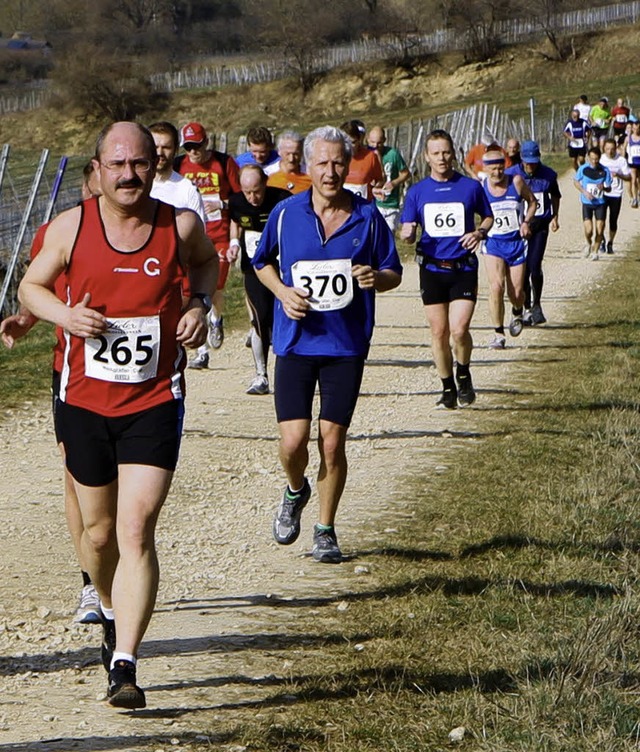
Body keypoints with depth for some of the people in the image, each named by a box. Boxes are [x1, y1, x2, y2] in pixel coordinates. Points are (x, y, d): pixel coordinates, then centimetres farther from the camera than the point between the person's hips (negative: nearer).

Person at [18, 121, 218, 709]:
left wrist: (200, 304, 0)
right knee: (99, 532, 14)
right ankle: (111, 613, 45)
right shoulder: (71, 227, -4)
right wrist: (62, 313, -12)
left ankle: (124, 666, -16)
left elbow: (207, 263, 20)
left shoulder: (182, 226, -3)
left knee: (136, 530, -15)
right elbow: (31, 286, 10)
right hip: (84, 402, 2)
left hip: (155, 403, -2)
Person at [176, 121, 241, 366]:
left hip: (219, 236, -2)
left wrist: (222, 205, -12)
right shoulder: (179, 166, 7)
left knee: (216, 289, -10)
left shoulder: (224, 163, 0)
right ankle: (202, 350, 4)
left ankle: (217, 320, 26)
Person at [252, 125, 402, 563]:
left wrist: (376, 278, -16)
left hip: (347, 346, 0)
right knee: (294, 440, -7)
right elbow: (263, 262, 16)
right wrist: (282, 292, -3)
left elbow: (394, 274, 7)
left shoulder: (368, 217, -1)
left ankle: (326, 531, 16)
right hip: (296, 342, 0)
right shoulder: (286, 214, 0)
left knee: (333, 441, 0)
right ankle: (296, 492, 28)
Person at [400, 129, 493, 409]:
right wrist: (407, 234, -19)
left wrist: (480, 232, -7)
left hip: (464, 269, -2)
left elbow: (488, 217, 14)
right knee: (439, 333, 5)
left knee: (459, 330, -14)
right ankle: (448, 388, 20)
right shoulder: (417, 192, 4)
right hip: (432, 268, 2)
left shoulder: (471, 187, 1)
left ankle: (463, 375, 14)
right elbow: (407, 231, 5)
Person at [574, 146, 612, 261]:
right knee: (588, 230, -11)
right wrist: (584, 192, -8)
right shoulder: (583, 169, -8)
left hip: (600, 203, 1)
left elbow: (609, 188, 0)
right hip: (587, 203, -1)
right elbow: (576, 182, 7)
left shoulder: (604, 170, -8)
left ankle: (595, 251, 22)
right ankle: (588, 243, 23)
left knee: (600, 230, -1)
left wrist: (604, 187, -24)